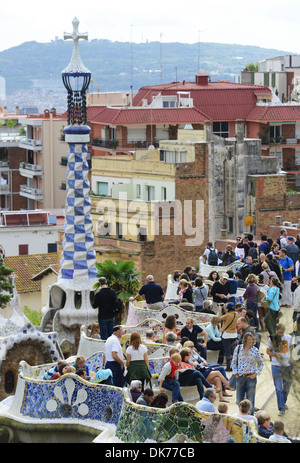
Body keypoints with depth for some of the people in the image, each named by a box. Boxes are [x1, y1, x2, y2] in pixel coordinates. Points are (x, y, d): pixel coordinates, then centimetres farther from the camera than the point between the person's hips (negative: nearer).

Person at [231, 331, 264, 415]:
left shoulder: (255, 351, -2)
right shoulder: (238, 348, 1)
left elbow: (261, 364, 8)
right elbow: (234, 362, 9)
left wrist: (255, 374, -3)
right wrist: (236, 373, 1)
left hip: (251, 377, -2)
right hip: (240, 376, 2)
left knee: (250, 401, -1)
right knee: (239, 400, 7)